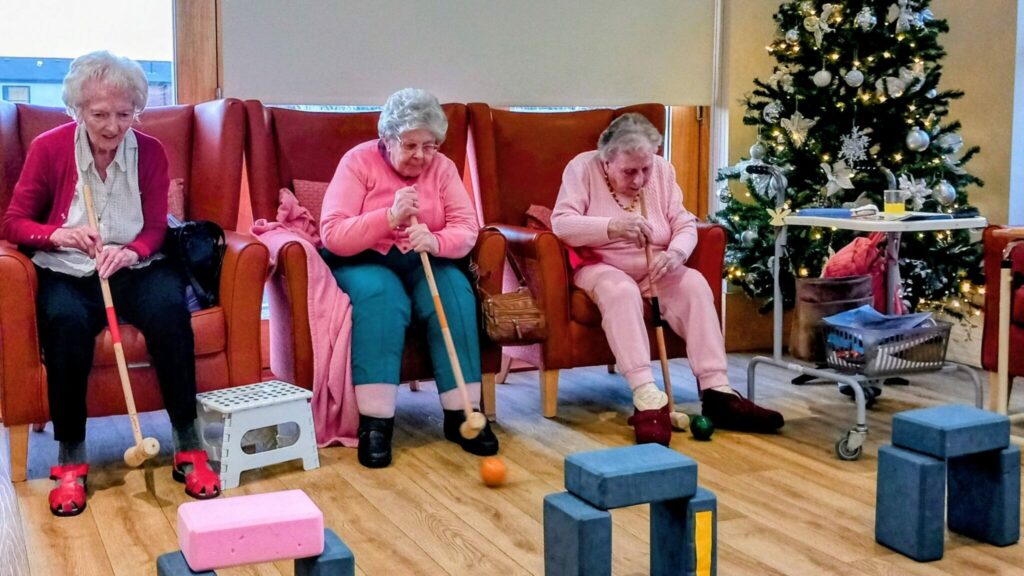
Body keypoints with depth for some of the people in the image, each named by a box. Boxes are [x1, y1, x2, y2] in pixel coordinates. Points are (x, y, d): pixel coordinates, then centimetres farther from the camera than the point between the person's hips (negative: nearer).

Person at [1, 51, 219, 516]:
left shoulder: (150, 151, -1)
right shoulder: (48, 149, -5)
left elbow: (155, 228, 2)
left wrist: (130, 252, -21)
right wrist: (61, 235, -19)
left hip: (134, 267, 1)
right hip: (68, 272, -1)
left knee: (169, 309, -31)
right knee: (66, 321, -34)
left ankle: (187, 446, -21)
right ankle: (70, 458, -21)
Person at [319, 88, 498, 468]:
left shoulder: (442, 167, 0)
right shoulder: (358, 162, -10)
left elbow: (467, 230, -10)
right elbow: (332, 235, -19)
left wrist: (435, 241, -33)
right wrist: (390, 216, -32)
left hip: (423, 262, 3)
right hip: (364, 261, -3)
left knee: (455, 292, -28)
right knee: (381, 297, -36)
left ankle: (461, 413, -24)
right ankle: (375, 422, -34)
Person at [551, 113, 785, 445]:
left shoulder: (662, 171, 0)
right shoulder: (583, 168, -11)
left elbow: (685, 226, -2)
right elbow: (561, 224, -22)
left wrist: (676, 253, -26)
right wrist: (613, 227, -37)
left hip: (654, 270, 4)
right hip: (601, 269, -4)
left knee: (694, 284, -24)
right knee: (621, 290, -37)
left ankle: (717, 392, -29)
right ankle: (647, 398, -46)